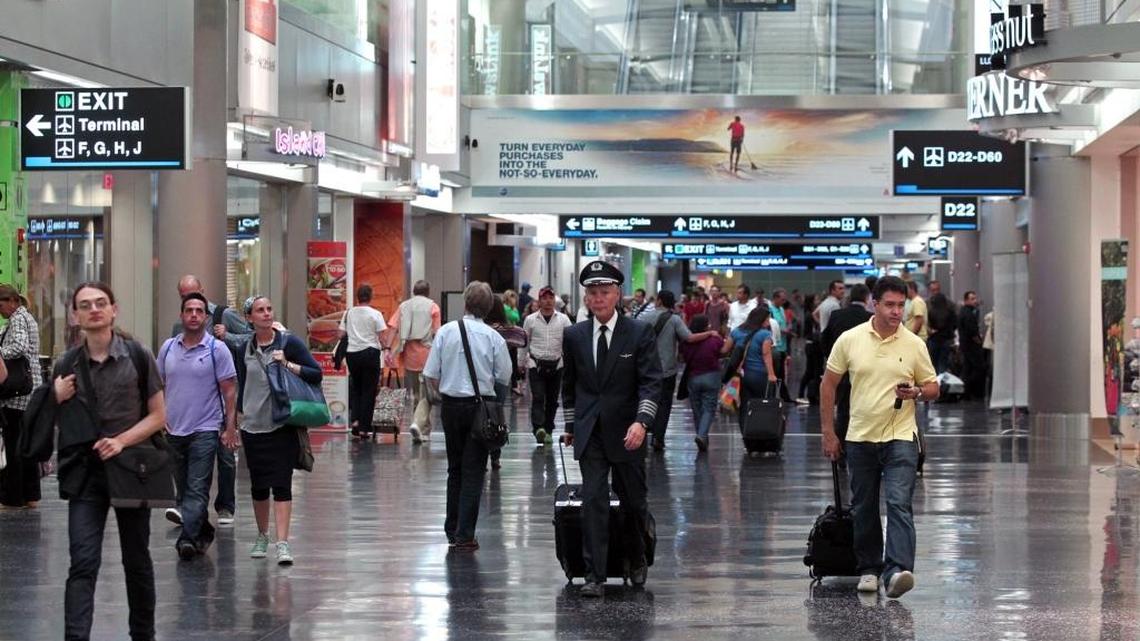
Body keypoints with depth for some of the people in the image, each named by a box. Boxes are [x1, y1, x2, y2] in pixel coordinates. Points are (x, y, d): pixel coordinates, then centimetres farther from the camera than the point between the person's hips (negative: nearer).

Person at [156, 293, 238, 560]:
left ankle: (187, 538, -21)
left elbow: (230, 390, -4)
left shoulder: (217, 349, -3)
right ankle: (203, 533, 26)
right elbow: (158, 386, 16)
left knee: (197, 489, -12)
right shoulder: (168, 348, 9)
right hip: (173, 429, 5)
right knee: (183, 489, 12)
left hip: (204, 430, -5)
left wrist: (230, 427, -9)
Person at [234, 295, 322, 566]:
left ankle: (283, 543, -12)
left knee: (281, 483, -9)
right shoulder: (245, 348, 7)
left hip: (282, 426, -3)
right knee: (258, 485, 10)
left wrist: (287, 364, -16)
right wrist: (239, 413, 14)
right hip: (253, 427, 3)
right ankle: (262, 536, 28)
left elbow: (316, 374, -4)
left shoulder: (289, 343, -2)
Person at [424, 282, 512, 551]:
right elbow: (503, 379, -2)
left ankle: (452, 530, 23)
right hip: (481, 406, -2)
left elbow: (430, 376, -2)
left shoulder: (445, 332, -4)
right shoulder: (494, 338, -8)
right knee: (473, 471, 2)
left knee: (455, 468, 17)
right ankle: (464, 535, -2)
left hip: (451, 405, 2)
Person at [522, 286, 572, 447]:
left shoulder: (563, 319, 4)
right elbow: (524, 342, 12)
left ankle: (548, 431, 19)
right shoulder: (530, 320, 3)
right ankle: (539, 428, -25)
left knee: (552, 399, 8)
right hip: (536, 364, -2)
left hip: (556, 364, 2)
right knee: (538, 397, -14)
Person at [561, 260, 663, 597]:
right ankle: (594, 576, -6)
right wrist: (570, 424, 16)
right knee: (593, 502, -6)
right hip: (590, 434, 1)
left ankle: (637, 562, 34)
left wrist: (642, 421, -24)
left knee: (634, 502, 11)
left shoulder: (640, 333, -5)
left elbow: (651, 381, -11)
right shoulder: (574, 336, 5)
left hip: (627, 433, -1)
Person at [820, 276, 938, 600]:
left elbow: (933, 388, 8)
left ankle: (898, 570, -24)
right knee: (863, 509, 10)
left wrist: (917, 393, -16)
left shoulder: (914, 345, 0)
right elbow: (829, 385, 7)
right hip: (860, 438, 2)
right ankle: (869, 569, 24)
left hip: (900, 438, -2)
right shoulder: (850, 340, 0)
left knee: (899, 504, -15)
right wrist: (828, 433, 4)